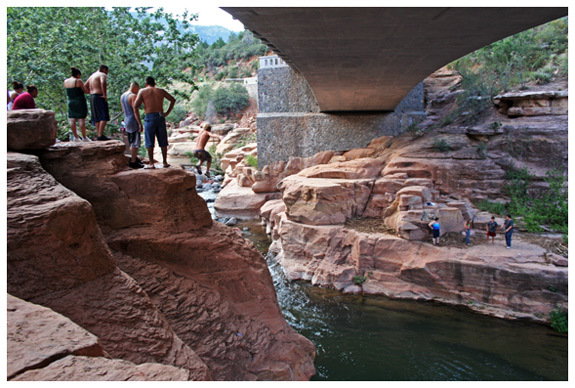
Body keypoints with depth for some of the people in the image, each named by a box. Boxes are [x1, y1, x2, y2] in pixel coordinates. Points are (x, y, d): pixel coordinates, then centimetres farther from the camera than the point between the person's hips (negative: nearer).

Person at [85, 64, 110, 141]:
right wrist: (105, 95, -23)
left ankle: (99, 135, 9)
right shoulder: (103, 75, -6)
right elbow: (103, 83, -27)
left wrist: (91, 93, 16)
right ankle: (101, 135, -21)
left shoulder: (92, 76, 21)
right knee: (104, 117, -12)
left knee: (97, 118, 10)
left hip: (92, 97, 9)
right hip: (100, 97, -9)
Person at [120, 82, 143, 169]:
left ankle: (134, 158, 27)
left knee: (131, 142, 18)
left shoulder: (122, 96, 13)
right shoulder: (133, 96, -14)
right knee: (135, 143, -5)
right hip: (133, 121, -9)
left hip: (126, 120, 9)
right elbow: (135, 111, -19)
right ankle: (133, 162, -5)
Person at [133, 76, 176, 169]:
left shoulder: (142, 91, 6)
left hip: (150, 117, -2)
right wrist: (167, 112, 19)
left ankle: (151, 163, 1)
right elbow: (173, 100, 22)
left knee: (149, 142, 3)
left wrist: (139, 123, -2)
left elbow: (135, 106, -3)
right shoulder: (161, 91, 14)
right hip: (160, 117, 3)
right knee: (163, 141, 10)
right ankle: (165, 162, 15)